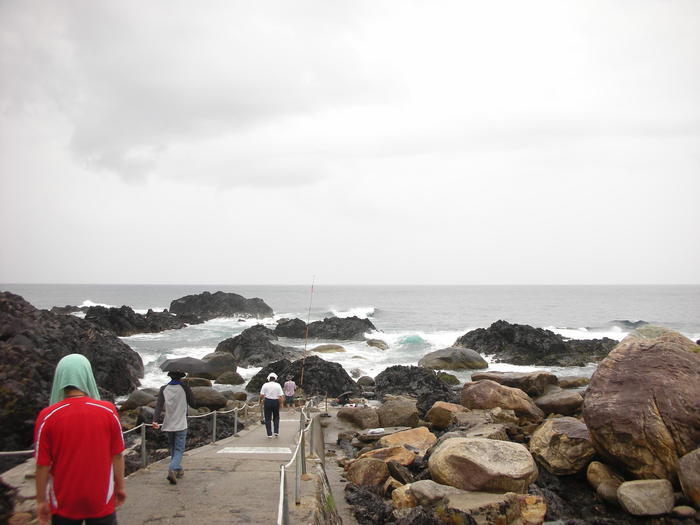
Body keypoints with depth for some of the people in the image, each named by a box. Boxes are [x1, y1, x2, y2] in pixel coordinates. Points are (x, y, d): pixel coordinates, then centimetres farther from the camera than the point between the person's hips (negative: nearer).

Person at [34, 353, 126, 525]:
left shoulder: (47, 417, -13)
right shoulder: (108, 411, -12)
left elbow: (43, 464, -9)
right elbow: (117, 455, -6)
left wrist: (41, 501, 2)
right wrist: (120, 487, 7)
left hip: (63, 504, 0)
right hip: (102, 502, 0)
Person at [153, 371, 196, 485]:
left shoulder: (163, 389, -1)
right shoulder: (185, 388, -7)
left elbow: (159, 406, -13)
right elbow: (193, 404, 0)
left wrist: (155, 420, -21)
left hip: (168, 425, 3)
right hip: (181, 424, -3)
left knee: (173, 448, 20)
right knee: (179, 450, -1)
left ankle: (178, 470, 27)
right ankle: (172, 469, -23)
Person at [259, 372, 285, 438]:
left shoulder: (265, 385, -3)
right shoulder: (278, 385, -1)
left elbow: (261, 395, -6)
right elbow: (281, 396, -8)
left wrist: (261, 400, 12)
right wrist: (282, 403, 4)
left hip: (267, 401, -1)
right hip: (276, 402, 1)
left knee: (268, 418, 7)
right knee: (276, 417, 19)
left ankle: (269, 434, 5)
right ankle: (276, 432, 12)